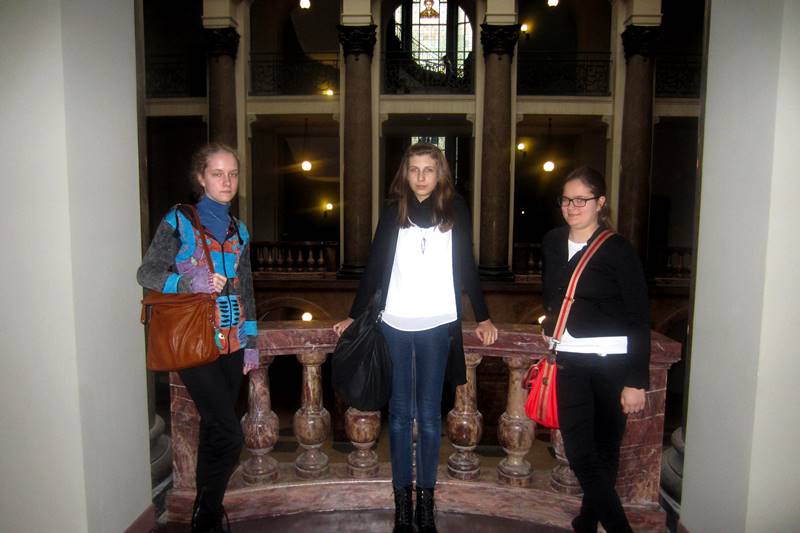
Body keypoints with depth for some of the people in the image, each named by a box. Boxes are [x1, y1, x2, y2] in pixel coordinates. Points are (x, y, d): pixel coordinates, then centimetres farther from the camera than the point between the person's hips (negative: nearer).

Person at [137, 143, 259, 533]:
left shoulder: (238, 230, 12)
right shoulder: (179, 221, -3)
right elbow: (146, 273, -5)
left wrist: (251, 342, 12)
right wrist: (190, 283, -21)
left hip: (232, 342, 5)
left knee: (214, 429, 12)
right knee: (229, 433, -9)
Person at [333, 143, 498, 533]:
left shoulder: (455, 210, 3)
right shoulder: (393, 212, 4)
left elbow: (466, 267, 6)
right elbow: (374, 267, 6)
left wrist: (483, 318, 3)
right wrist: (353, 317, 5)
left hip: (437, 326, -1)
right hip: (395, 325, 1)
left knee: (429, 416, 6)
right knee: (400, 414, 7)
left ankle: (426, 501, 19)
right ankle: (402, 502, 18)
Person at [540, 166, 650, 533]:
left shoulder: (619, 251, -7)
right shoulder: (552, 244, 7)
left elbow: (639, 320, -8)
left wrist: (636, 380, -12)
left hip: (612, 363, -4)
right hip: (569, 361, 4)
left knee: (604, 452, 8)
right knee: (580, 454, -1)